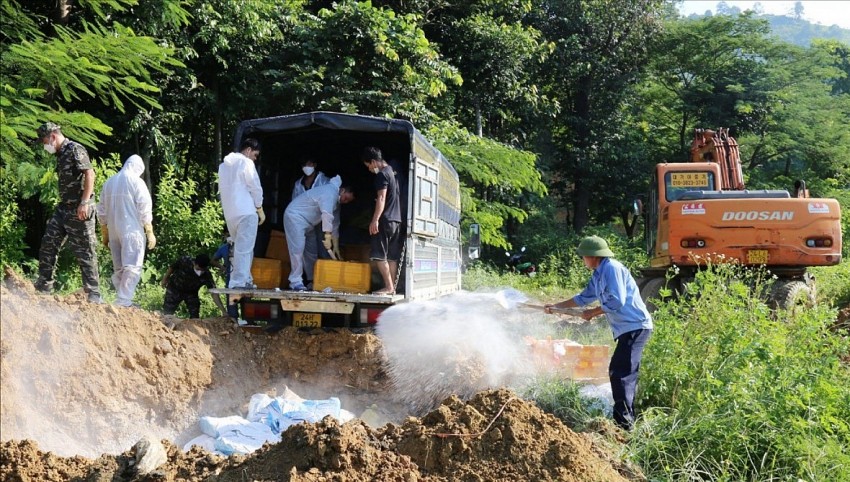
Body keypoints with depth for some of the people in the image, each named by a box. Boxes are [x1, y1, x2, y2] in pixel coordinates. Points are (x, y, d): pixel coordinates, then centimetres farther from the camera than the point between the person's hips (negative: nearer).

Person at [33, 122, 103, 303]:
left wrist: (84, 203, -27)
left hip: (79, 210, -9)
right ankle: (44, 286, 17)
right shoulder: (61, 154, 16)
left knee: (85, 251, -5)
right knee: (48, 244, 8)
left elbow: (90, 174, -22)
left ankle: (93, 294, 1)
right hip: (64, 207, 9)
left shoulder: (75, 149, -12)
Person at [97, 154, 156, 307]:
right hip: (132, 231, -6)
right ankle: (124, 301, -18)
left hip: (114, 232, 6)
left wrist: (104, 234, 22)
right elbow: (145, 209, -9)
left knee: (118, 268, 12)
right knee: (132, 267, -9)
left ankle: (122, 299, 12)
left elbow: (102, 211, 16)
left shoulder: (108, 182, 14)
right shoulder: (136, 181, -4)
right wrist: (150, 232, -5)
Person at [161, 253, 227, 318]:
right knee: (167, 313, -3)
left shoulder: (207, 276, -32)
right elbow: (171, 268, -11)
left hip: (191, 293, 1)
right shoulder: (184, 261, -33)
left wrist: (223, 311, -42)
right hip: (175, 289, -1)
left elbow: (214, 293, -33)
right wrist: (165, 279, 6)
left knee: (195, 316, -6)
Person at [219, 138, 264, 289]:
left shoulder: (224, 165, 19)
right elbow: (255, 187, -6)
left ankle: (245, 279, 18)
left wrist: (230, 206, 16)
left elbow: (221, 189, 19)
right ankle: (239, 282, -13)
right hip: (246, 211, -8)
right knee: (244, 248, -8)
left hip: (229, 213, 8)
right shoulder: (246, 162, -4)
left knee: (240, 247, 16)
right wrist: (260, 209, 4)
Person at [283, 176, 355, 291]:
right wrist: (327, 237, -33)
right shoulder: (330, 192, -21)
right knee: (298, 249, -17)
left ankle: (311, 281, 14)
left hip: (306, 222, 10)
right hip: (295, 216, -10)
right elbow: (327, 216, -32)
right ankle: (296, 282, -18)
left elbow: (334, 225, 15)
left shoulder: (336, 202, 11)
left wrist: (336, 247, 13)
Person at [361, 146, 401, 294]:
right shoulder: (392, 172, 17)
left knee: (378, 255, -8)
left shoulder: (381, 175, -11)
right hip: (396, 219, 9)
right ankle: (392, 286, 9)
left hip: (385, 220, -9)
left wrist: (375, 220, -23)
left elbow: (381, 198, -19)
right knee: (392, 256, 9)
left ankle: (388, 286, -12)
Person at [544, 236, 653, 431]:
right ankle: (628, 418, 19)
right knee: (626, 374, 13)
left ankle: (623, 422, -13)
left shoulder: (612, 269, -13)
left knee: (619, 372, -13)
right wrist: (556, 306, 30)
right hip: (629, 328, 10)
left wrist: (593, 313, -8)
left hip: (635, 327, -10)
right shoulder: (598, 275, 18)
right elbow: (584, 298, 30)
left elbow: (616, 301, -21)